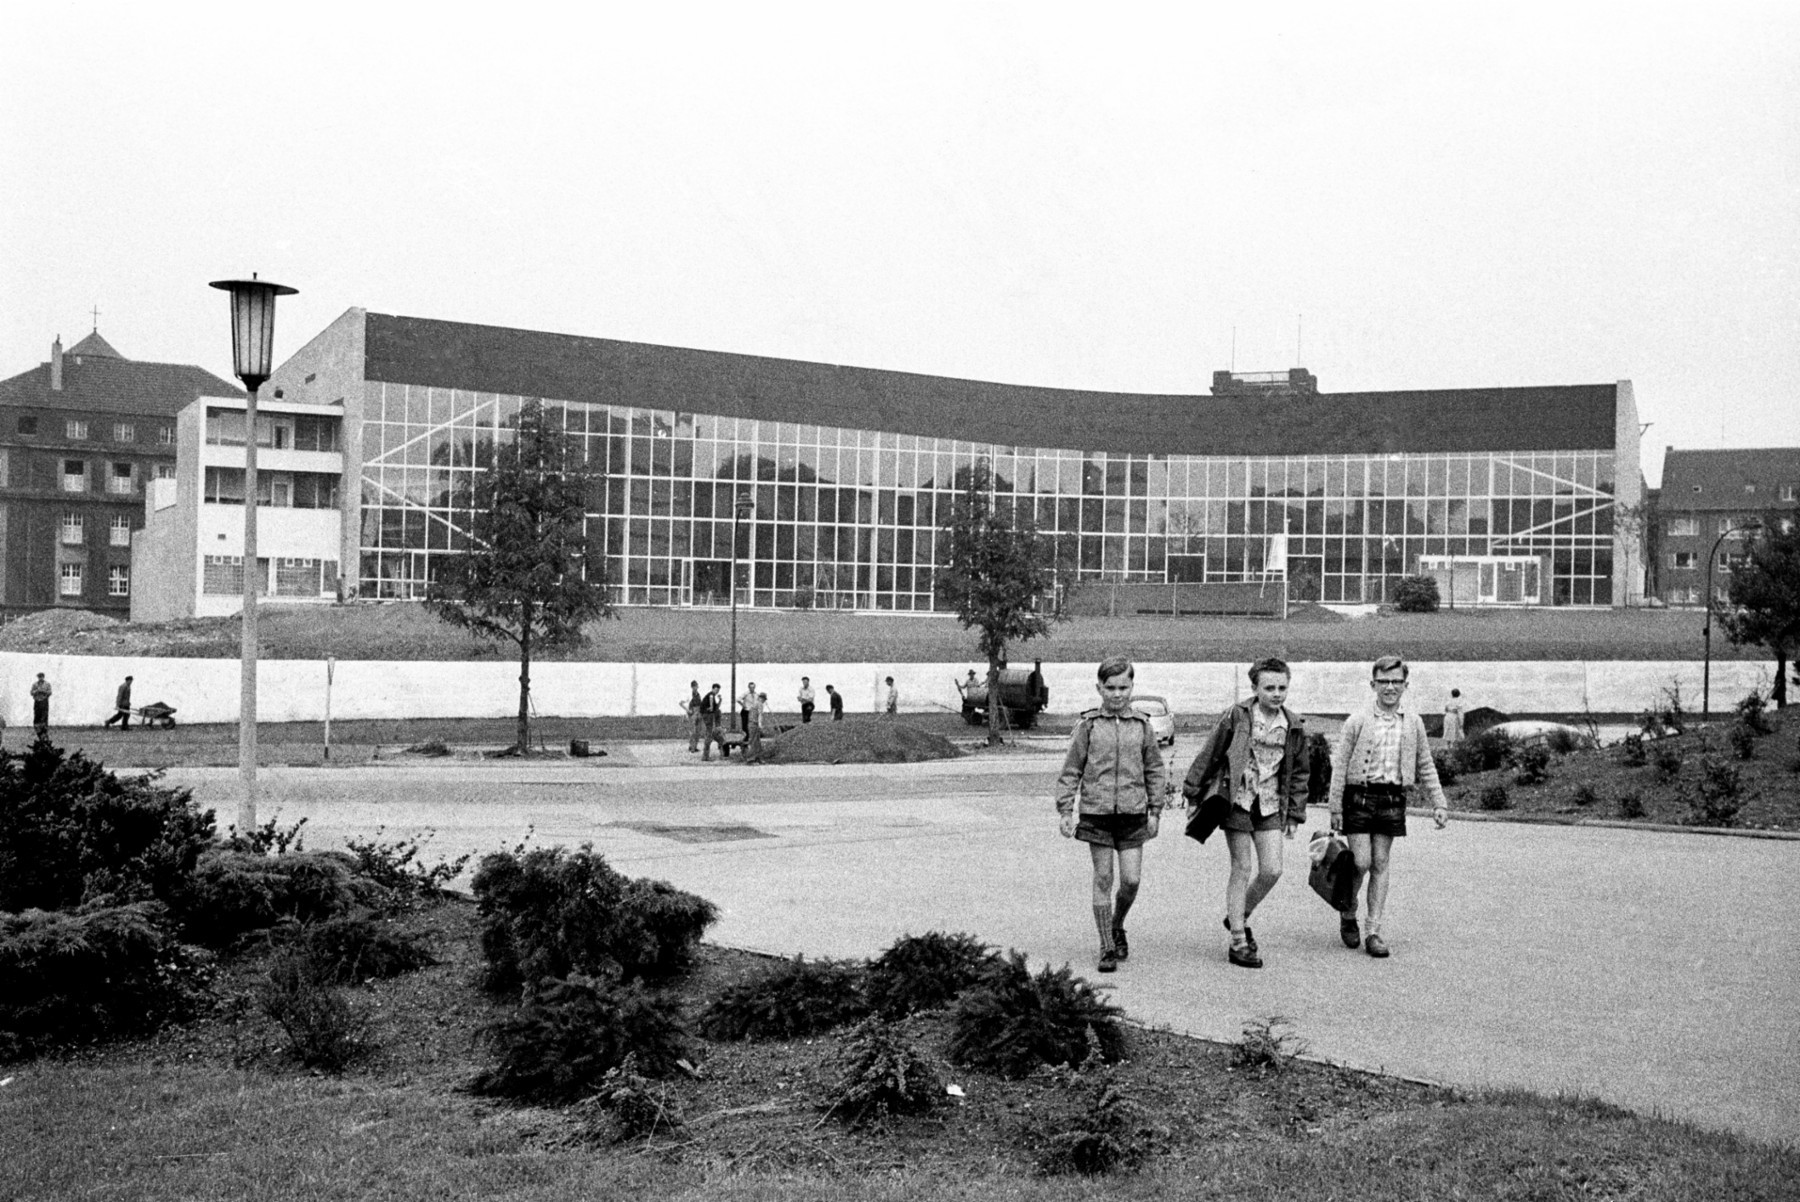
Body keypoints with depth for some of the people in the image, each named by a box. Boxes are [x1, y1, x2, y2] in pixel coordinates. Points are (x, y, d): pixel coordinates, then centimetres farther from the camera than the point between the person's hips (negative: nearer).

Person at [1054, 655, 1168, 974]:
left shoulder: (1141, 725, 4)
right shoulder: (1088, 724, 0)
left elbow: (1155, 771, 12)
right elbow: (1071, 771, 3)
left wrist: (1155, 810, 7)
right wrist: (1065, 810, -2)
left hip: (1133, 813, 2)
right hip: (1096, 812, -1)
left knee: (1132, 880, -1)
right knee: (1103, 880, 1)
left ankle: (1117, 927, 28)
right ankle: (1107, 948, 10)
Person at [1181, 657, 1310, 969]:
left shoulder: (1293, 726, 3)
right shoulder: (1236, 717, -9)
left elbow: (1300, 772, 13)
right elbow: (1208, 757, -2)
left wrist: (1294, 815, 11)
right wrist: (1194, 797, 1)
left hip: (1270, 805, 4)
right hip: (1237, 801, -4)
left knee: (1272, 870, -3)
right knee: (1241, 869, -1)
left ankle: (1240, 917, 24)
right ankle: (1238, 943, 7)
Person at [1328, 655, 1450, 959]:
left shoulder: (1413, 723, 7)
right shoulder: (1357, 722, -3)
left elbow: (1426, 766, 14)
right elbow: (1339, 766, -1)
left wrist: (1439, 803, 8)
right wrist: (1335, 809, -4)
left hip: (1392, 798, 3)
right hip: (1359, 796, -3)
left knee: (1380, 865, 4)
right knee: (1361, 863, -6)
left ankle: (1373, 931, 10)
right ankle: (1348, 915, 20)